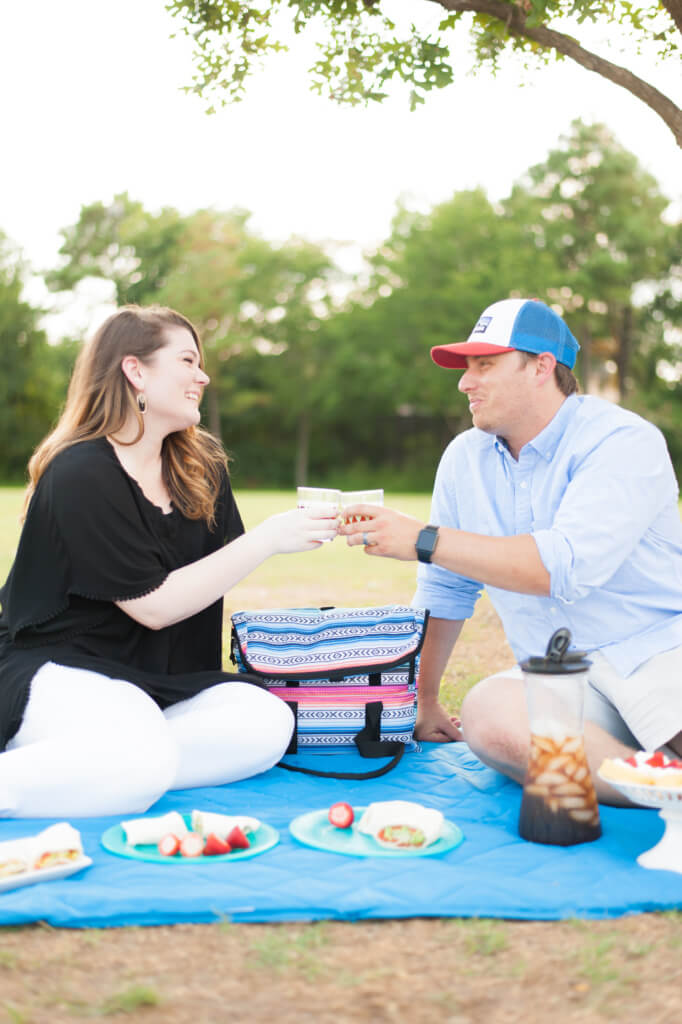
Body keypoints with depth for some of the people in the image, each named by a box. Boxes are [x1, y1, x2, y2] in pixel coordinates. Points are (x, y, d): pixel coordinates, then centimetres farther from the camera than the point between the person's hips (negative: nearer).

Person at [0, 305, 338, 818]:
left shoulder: (203, 466, 8)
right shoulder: (80, 476, -14)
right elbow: (155, 606, -17)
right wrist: (268, 538, -17)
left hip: (166, 679, 8)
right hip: (60, 670, -8)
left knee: (268, 722, -22)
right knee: (141, 759, -38)